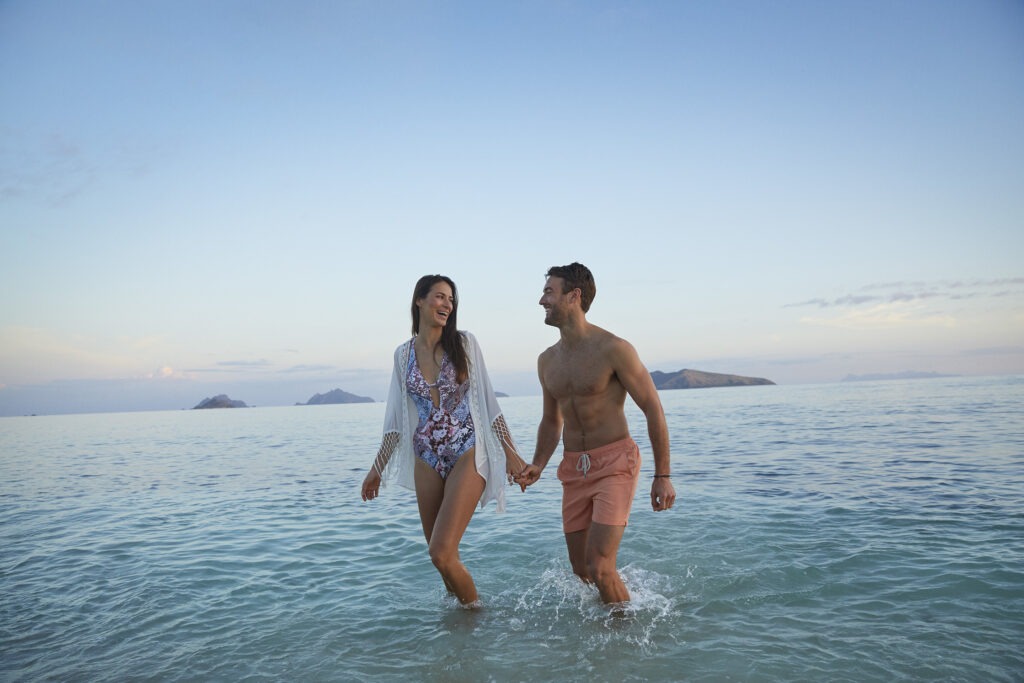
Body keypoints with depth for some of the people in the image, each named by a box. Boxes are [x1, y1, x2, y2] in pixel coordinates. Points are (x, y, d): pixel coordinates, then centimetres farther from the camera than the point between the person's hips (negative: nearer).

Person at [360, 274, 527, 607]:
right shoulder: (404, 353, 6)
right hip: (427, 461, 4)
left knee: (441, 553, -13)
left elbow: (487, 401, 0)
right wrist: (377, 468, 12)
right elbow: (396, 417, 11)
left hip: (467, 457, -4)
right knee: (441, 555, 10)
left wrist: (510, 453, -3)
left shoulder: (464, 343, -2)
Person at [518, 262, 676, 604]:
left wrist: (662, 476, -11)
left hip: (615, 464, -6)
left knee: (599, 568, -14)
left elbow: (653, 409, -10)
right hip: (574, 470, 6)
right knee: (581, 570, 12)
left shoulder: (614, 349, -14)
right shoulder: (547, 360, 6)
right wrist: (537, 466, 0)